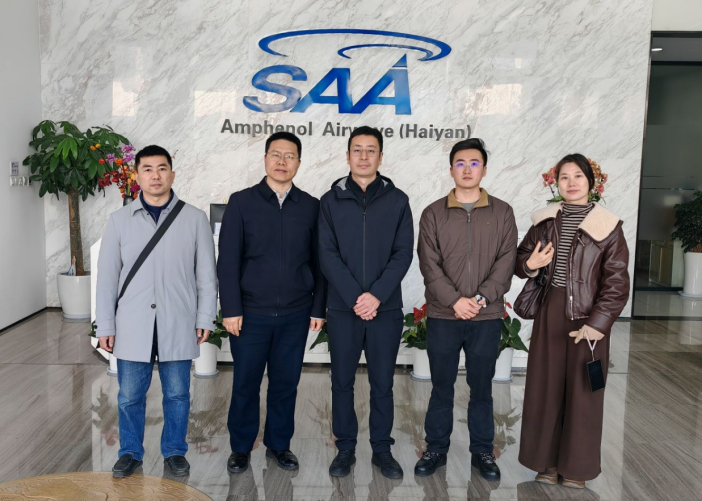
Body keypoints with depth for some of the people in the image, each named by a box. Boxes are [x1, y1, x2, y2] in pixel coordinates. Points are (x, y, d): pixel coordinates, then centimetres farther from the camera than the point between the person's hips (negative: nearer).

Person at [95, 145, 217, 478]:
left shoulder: (195, 219, 0)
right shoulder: (119, 220, 3)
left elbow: (206, 273, 2)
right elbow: (107, 276, 4)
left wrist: (205, 318, 0)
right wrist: (105, 326, 2)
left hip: (178, 325, -1)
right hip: (132, 326, 1)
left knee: (177, 394, 11)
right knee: (130, 395, 11)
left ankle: (174, 451, 29)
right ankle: (130, 453, 31)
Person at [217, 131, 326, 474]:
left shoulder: (311, 207, 4)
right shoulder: (241, 202, -1)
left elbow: (318, 262, 6)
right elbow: (228, 260, -4)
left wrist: (318, 308, 3)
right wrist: (231, 309, -8)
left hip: (296, 315, 2)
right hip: (251, 313, -1)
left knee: (286, 383, 12)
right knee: (245, 384, 10)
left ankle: (279, 444, 30)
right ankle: (240, 448, 28)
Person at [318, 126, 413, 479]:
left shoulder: (397, 201, 4)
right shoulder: (331, 201, 3)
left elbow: (403, 254, -3)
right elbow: (328, 255, -4)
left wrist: (377, 295, -14)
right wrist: (355, 297, -14)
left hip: (386, 308, 0)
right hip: (342, 308, 0)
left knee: (382, 383, 9)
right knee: (342, 381, 9)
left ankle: (382, 449, 24)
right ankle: (345, 447, 25)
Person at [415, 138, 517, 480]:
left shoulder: (502, 213, 5)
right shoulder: (433, 214, 2)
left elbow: (506, 261, -2)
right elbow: (429, 264, -5)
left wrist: (482, 298, -14)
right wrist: (455, 300, -15)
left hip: (487, 317, 0)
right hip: (442, 316, 0)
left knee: (482, 387, 11)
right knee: (441, 387, 10)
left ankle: (482, 452, 26)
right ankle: (436, 449, 24)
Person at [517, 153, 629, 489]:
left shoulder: (607, 226, -5)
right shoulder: (545, 220, 4)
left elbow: (616, 282, -7)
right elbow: (520, 257, 12)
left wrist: (597, 323, -15)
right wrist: (529, 265, -12)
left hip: (588, 317, -2)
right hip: (550, 314, 3)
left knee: (582, 392, 6)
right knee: (545, 388, 8)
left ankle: (576, 466, 23)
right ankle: (547, 461, 23)